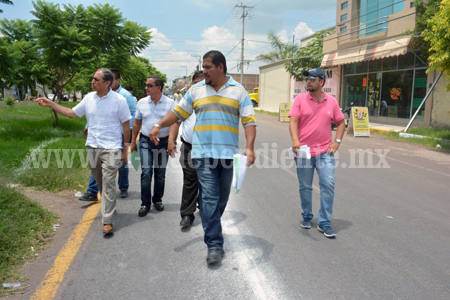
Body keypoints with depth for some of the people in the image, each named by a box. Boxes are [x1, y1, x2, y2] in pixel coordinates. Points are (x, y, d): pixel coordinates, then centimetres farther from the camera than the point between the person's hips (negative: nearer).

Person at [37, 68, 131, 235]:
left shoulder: (119, 100, -7)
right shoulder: (89, 98, 6)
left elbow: (126, 125, -3)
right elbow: (72, 113, 18)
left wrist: (125, 148, -2)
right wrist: (51, 104, 13)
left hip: (111, 148, -5)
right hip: (92, 147, 5)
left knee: (108, 184, -7)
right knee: (100, 182, 16)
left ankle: (107, 221, -4)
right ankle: (109, 206, 37)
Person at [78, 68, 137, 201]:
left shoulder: (126, 96, -6)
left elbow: (134, 114, -6)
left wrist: (128, 131, -15)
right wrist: (88, 127, 16)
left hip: (120, 136, -3)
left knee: (121, 164, 11)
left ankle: (123, 188, 31)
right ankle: (92, 193, 3)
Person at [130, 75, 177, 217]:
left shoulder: (170, 103, -2)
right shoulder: (142, 102, 6)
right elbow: (137, 123, 13)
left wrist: (171, 139, -22)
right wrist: (133, 141, 12)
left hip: (163, 142, -1)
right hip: (146, 142, 1)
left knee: (160, 173, 9)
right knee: (146, 172, -7)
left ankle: (158, 199, 25)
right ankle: (145, 203, 3)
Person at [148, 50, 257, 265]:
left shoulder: (238, 91, 5)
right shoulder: (196, 90, 10)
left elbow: (249, 121, -2)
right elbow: (178, 112, 14)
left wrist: (249, 147, -15)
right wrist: (159, 125, 0)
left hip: (228, 154, 0)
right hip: (203, 153, 0)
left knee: (221, 199, 11)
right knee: (209, 198, -6)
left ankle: (212, 229, 35)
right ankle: (214, 245, -1)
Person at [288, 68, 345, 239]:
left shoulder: (331, 102, 7)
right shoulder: (300, 99, 0)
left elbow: (340, 123, 17)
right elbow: (293, 120, -11)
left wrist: (337, 141, 3)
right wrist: (295, 139, -28)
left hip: (325, 151, 1)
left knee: (328, 185, -5)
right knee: (305, 187, 8)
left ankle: (324, 223, 7)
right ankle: (307, 217, 29)